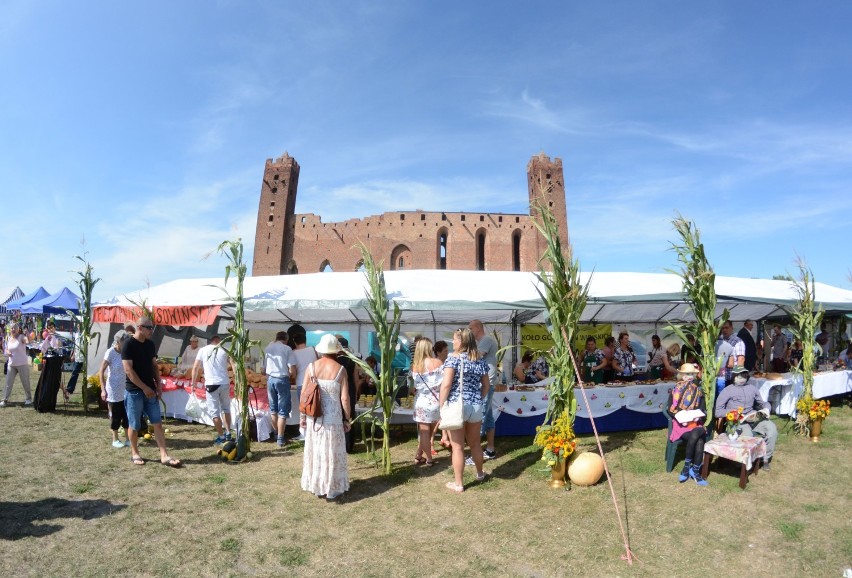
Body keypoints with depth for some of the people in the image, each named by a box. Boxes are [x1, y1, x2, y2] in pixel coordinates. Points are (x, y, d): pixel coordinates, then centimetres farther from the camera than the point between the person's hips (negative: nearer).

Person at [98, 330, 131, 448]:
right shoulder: (110, 353, -13)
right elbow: (101, 371, -13)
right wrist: (103, 389, -17)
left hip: (125, 389, 5)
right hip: (114, 390, -5)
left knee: (127, 414, 7)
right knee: (116, 415, 5)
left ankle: (127, 439, 17)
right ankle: (115, 440, 20)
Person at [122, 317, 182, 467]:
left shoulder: (150, 345, 8)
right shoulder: (128, 345, -12)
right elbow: (128, 370, -17)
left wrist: (158, 385, 6)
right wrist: (144, 388, -17)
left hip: (150, 390, 6)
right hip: (134, 391, -6)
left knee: (158, 423, 3)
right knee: (134, 425, 7)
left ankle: (164, 456, 4)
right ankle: (134, 454, 26)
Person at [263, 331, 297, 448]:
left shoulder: (267, 348, 10)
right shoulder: (287, 349, -4)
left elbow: (264, 369, 13)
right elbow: (292, 370, -10)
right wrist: (293, 377, 11)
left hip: (270, 379, 5)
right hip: (282, 380, -5)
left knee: (273, 409, 19)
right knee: (283, 411, 2)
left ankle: (276, 434, 27)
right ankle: (280, 439, 2)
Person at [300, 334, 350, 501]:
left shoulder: (311, 367, -4)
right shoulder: (340, 369, -11)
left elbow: (303, 394, -1)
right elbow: (344, 398, -10)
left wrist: (302, 415, 10)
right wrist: (347, 418, 2)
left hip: (314, 417, 3)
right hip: (333, 417, -3)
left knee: (315, 451, 15)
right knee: (332, 453, 9)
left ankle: (316, 487, 28)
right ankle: (332, 490, 19)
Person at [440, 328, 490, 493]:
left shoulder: (453, 359, -11)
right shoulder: (481, 361, 6)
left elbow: (446, 384, -17)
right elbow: (486, 385, 13)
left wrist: (441, 405, -10)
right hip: (476, 406, 5)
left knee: (457, 447, 4)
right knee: (475, 443, 23)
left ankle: (458, 484, 13)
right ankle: (480, 474, 40)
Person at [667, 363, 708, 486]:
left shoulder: (699, 391, 14)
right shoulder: (675, 391, 6)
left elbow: (704, 410, 11)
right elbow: (670, 410, 3)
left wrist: (698, 416, -10)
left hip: (696, 423, 2)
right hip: (680, 423, -2)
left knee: (697, 434, -34)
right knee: (698, 439, -31)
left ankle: (687, 466, -24)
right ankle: (695, 471, -19)